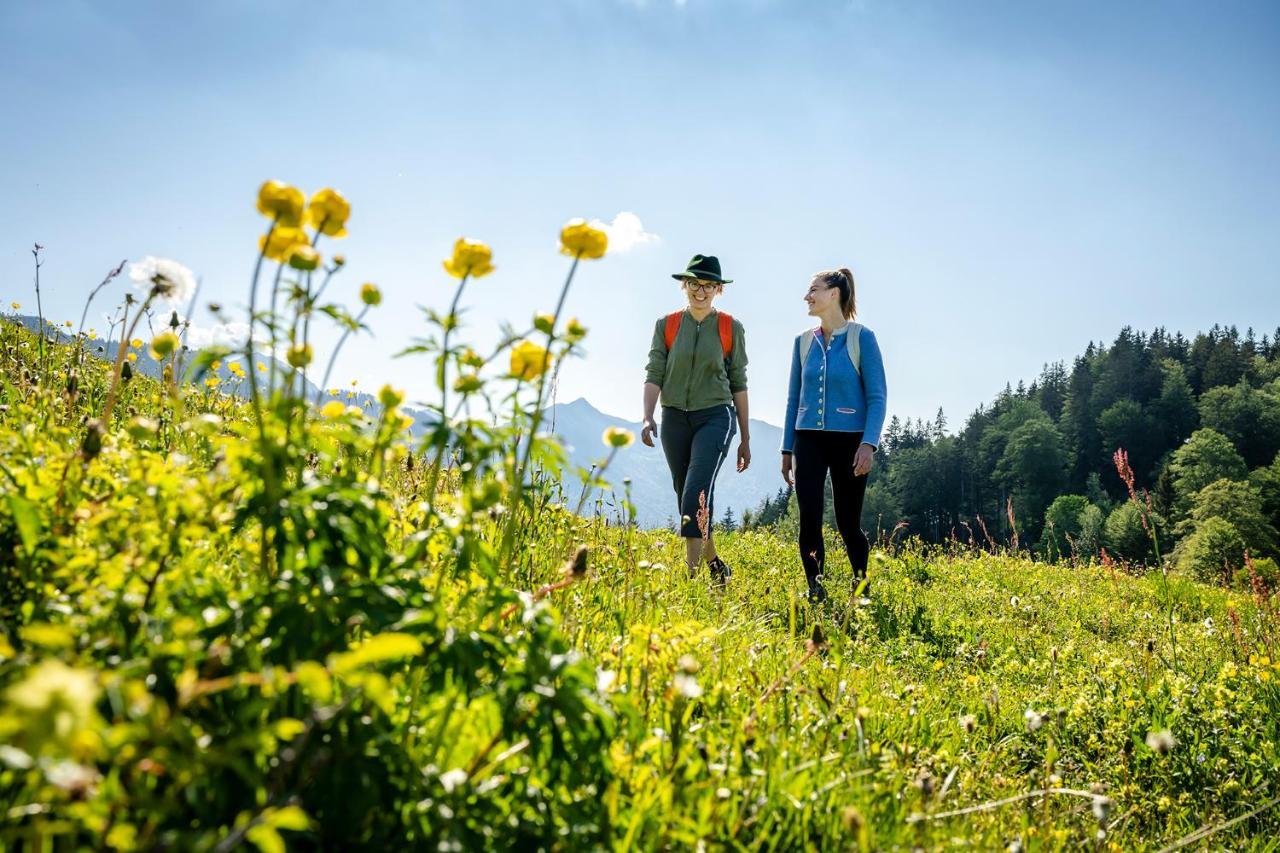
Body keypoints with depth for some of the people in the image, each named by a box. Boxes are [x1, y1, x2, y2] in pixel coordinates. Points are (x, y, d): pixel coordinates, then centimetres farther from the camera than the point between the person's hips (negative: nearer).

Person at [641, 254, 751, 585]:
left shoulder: (731, 328, 3)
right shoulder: (666, 325, 6)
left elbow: (738, 384, 7)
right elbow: (654, 375, 0)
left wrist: (745, 438, 8)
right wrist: (648, 418, -16)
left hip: (715, 416, -3)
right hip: (675, 419, 3)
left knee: (697, 492, -21)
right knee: (687, 499, 9)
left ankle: (690, 573, -23)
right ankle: (715, 565, 28)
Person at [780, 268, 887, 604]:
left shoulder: (861, 337, -4)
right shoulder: (804, 341, 9)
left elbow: (877, 396, -6)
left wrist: (869, 444, -17)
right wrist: (787, 449, 12)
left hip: (848, 440, -3)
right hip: (809, 441, 3)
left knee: (848, 524, 3)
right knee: (809, 521, -8)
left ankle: (861, 589, 23)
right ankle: (816, 595, -2)